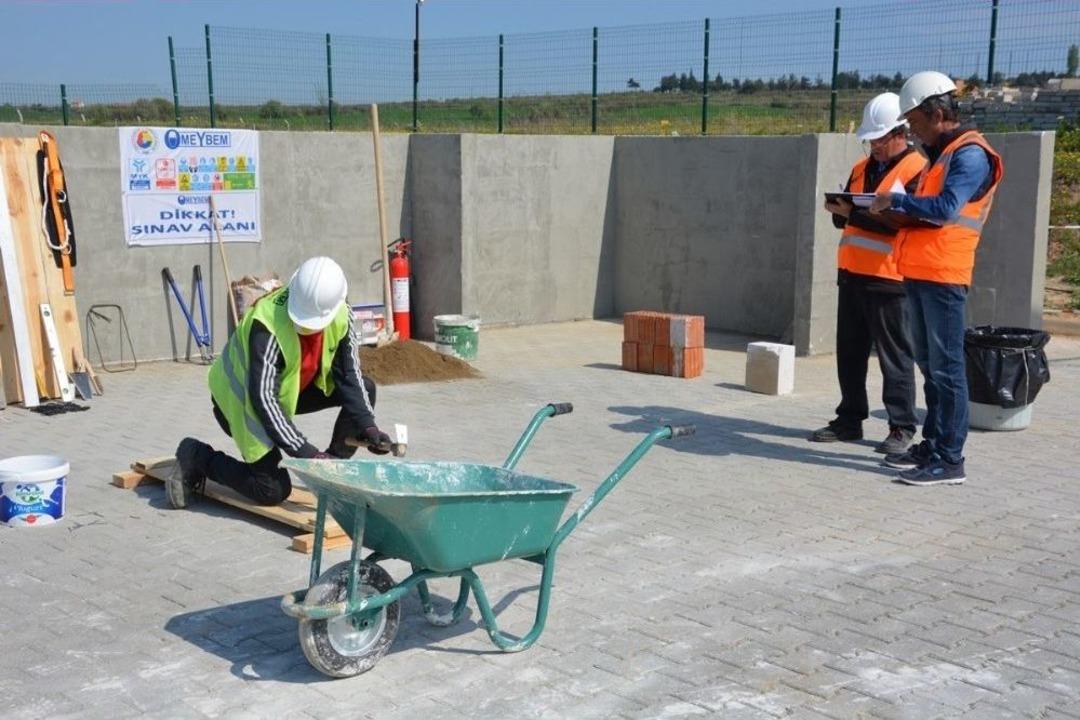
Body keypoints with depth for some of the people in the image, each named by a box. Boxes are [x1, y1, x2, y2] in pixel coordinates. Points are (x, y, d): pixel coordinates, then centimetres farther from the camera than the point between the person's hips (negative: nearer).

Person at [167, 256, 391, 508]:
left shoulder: (341, 315, -18)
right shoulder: (267, 327, -37)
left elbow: (349, 374, -10)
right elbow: (262, 399, -37)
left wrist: (367, 425, -23)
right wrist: (304, 452, -39)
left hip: (290, 388, 7)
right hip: (240, 398, -7)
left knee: (364, 389, -8)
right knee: (273, 490, -14)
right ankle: (197, 457, 4)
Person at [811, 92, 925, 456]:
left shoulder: (917, 170, -6)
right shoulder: (862, 168, 17)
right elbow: (844, 218, 19)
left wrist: (853, 213, -19)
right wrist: (839, 210, -5)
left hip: (889, 279, -7)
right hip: (852, 274, 7)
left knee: (894, 357, -2)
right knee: (849, 353, 11)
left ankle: (901, 428, 4)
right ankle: (849, 419, 21)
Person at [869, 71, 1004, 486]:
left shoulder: (969, 154, -11)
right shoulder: (941, 153, 20)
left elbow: (945, 209, -23)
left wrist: (896, 200, -13)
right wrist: (896, 209, 5)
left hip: (943, 274, -10)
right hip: (919, 273, 10)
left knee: (946, 365, -7)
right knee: (929, 363, 14)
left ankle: (950, 459, -4)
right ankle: (932, 445, 23)